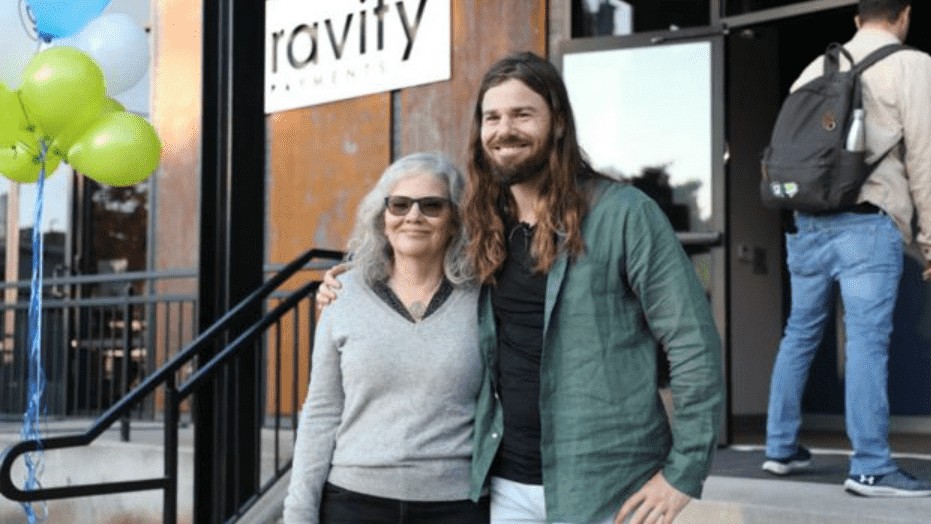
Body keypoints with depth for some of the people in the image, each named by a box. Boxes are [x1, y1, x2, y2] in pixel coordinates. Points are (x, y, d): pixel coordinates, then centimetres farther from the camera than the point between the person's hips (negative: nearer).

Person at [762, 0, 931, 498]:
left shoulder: (815, 69, 14)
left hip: (806, 221, 6)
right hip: (866, 223, -6)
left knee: (799, 334, 13)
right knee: (866, 342, -7)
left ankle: (781, 448, 19)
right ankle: (870, 468, -6)